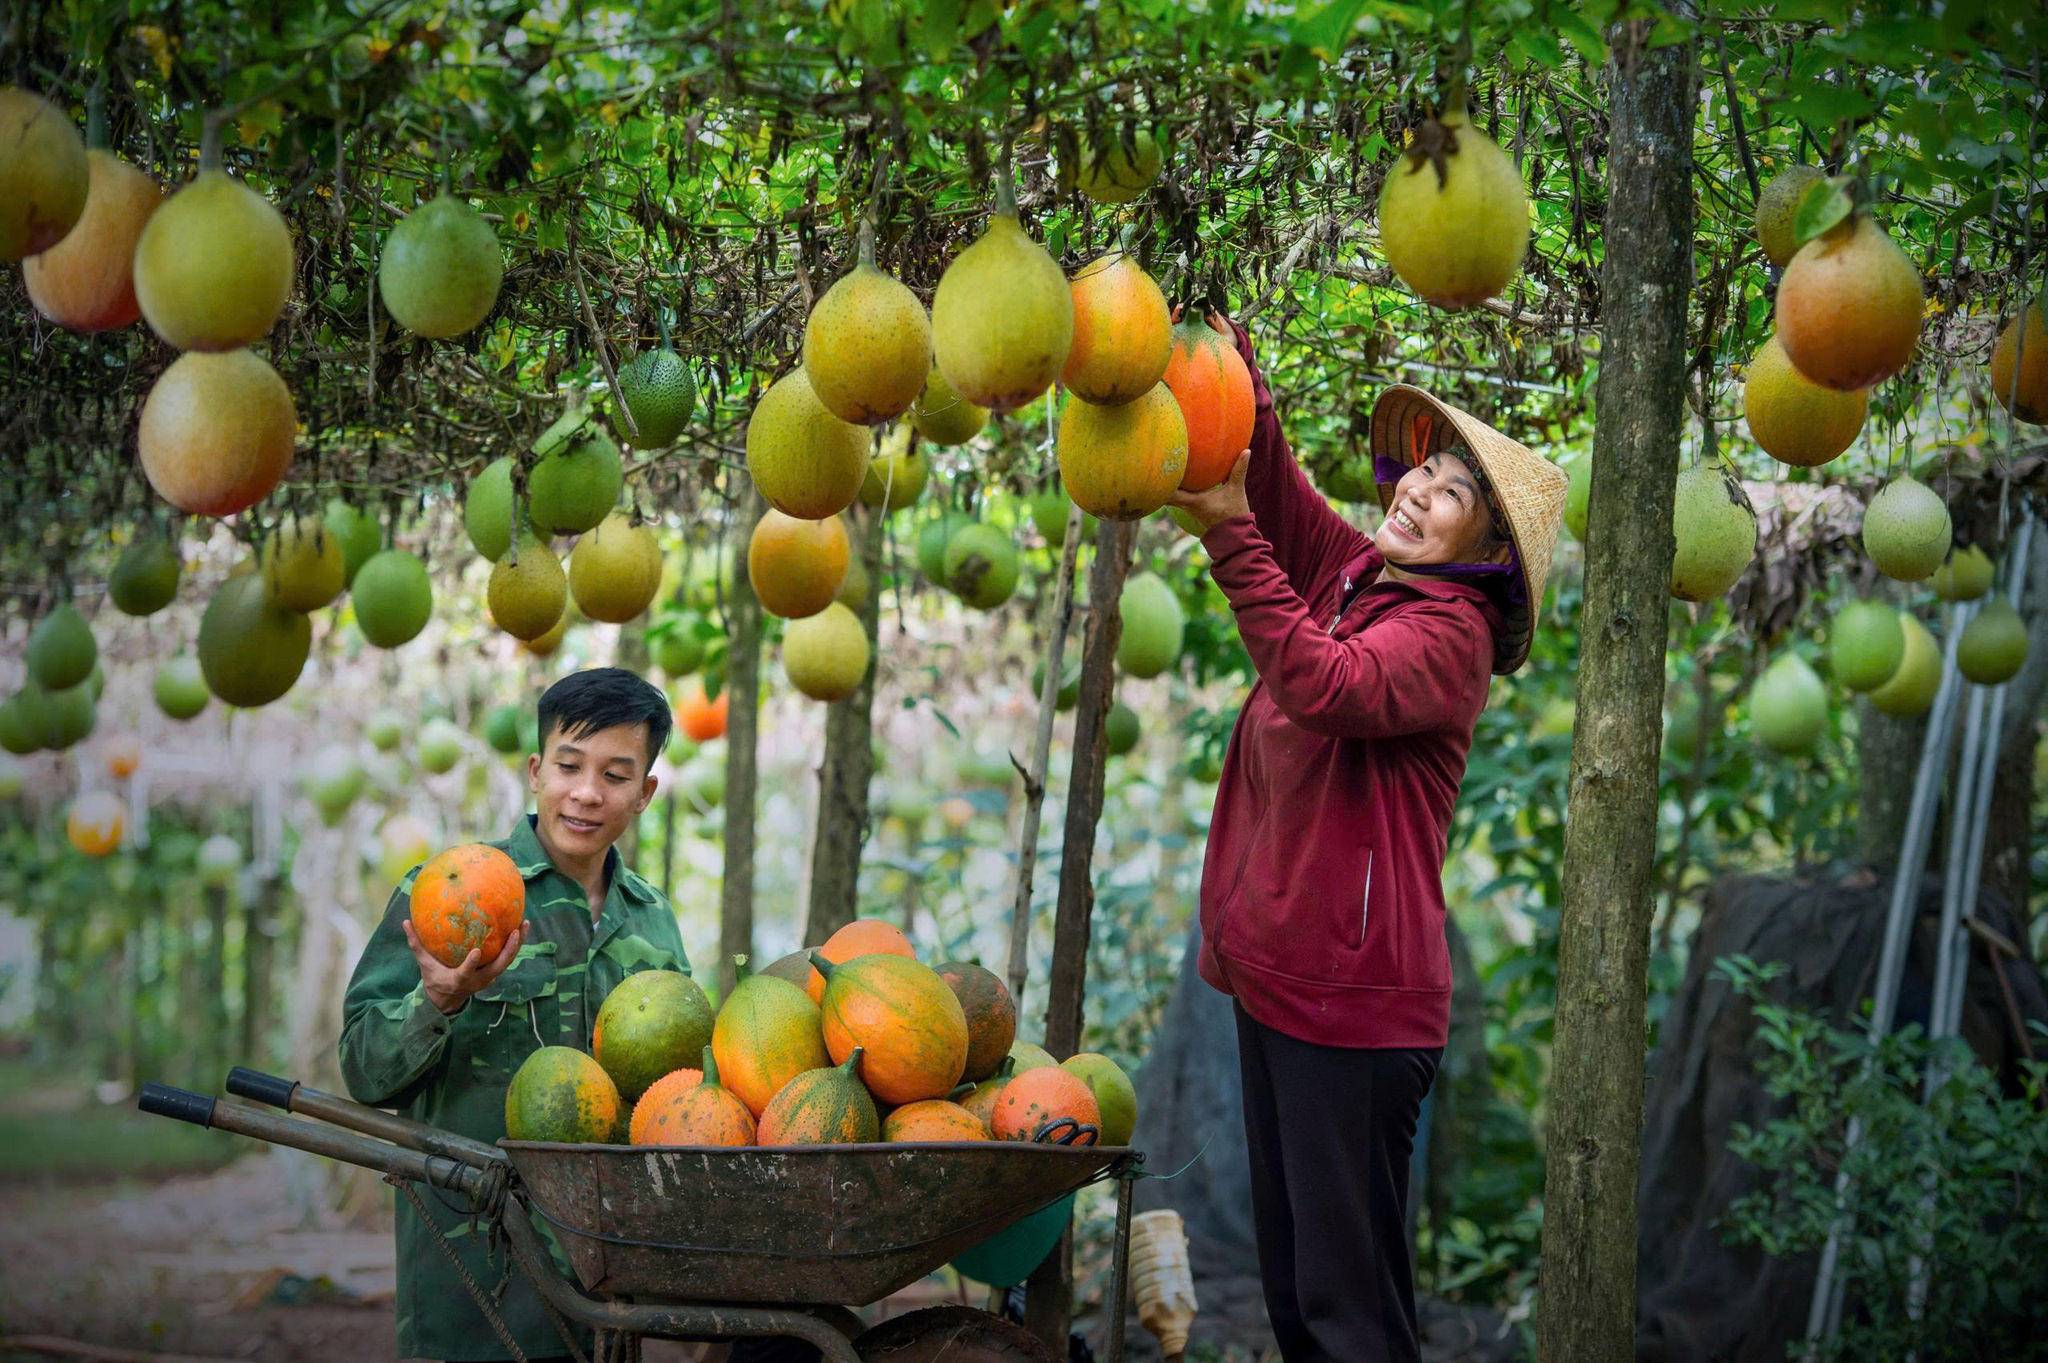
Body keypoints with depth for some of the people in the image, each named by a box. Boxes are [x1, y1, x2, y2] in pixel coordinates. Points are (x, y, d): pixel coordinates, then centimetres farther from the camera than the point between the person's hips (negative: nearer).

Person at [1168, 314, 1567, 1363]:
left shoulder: (1448, 630, -13)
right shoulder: (1349, 573, 11)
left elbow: (1330, 686, -29)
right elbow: (1273, 482, 8)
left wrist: (1233, 537, -32)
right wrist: (1234, 365, -9)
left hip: (1354, 998, -9)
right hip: (1273, 971, 9)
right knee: (1289, 1272, 14)